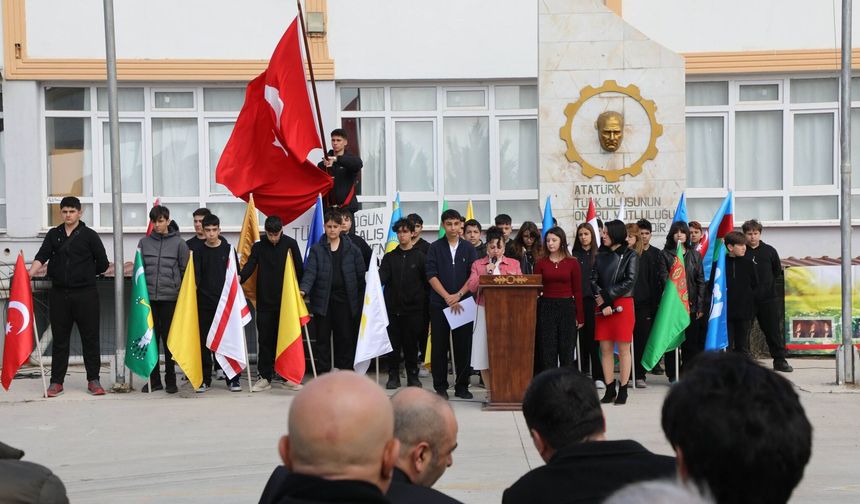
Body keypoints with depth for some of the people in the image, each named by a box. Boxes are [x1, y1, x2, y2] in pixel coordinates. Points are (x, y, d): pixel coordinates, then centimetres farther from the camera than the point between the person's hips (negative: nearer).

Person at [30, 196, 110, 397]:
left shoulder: (89, 235, 0)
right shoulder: (53, 234, 9)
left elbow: (103, 264, 2)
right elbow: (42, 256, -4)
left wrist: (85, 275, 10)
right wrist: (31, 272, -21)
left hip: (85, 294, -3)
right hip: (58, 294, 3)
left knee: (90, 337, 1)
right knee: (59, 339, 7)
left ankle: (93, 380, 9)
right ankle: (56, 381, 13)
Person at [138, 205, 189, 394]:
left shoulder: (179, 243, 2)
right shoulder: (144, 242, 8)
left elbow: (185, 270, 5)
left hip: (170, 298, -2)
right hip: (149, 297, 2)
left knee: (169, 339, 2)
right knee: (151, 338, 4)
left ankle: (170, 379, 10)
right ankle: (153, 379, 11)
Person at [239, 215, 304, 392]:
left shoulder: (291, 244, 1)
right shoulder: (258, 246, 2)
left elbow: (299, 269, 4)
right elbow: (250, 265, -8)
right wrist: (240, 277, -28)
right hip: (265, 301, 1)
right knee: (265, 339, 3)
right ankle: (264, 377, 10)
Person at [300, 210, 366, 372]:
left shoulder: (351, 249, 4)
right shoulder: (316, 249, 3)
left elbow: (361, 274, 5)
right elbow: (310, 271, -9)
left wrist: (361, 300, 0)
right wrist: (304, 289, -26)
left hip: (344, 299, 0)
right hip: (322, 300, 0)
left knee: (345, 337, 4)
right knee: (322, 338, 5)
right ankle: (323, 372, 12)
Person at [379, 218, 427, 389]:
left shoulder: (420, 257, 6)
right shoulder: (389, 257, 10)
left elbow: (427, 281, 6)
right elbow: (382, 278, -2)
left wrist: (423, 300, -2)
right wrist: (378, 278, -24)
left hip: (413, 307, -1)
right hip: (392, 307, 1)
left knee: (411, 343, 3)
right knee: (393, 343, 2)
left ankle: (413, 376, 12)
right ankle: (393, 376, 10)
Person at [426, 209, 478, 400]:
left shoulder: (468, 248, 8)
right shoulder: (435, 248, 4)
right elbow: (431, 276, -3)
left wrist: (459, 295, -11)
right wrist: (447, 297, -12)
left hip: (463, 303, 1)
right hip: (439, 303, -1)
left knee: (463, 345, 2)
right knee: (439, 346, 1)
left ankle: (462, 385, 11)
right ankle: (440, 386, 9)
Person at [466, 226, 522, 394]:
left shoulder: (514, 264, 13)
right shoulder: (478, 265, 11)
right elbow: (472, 287, 0)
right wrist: (485, 273, -11)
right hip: (485, 312, 0)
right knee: (484, 355, -3)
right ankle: (490, 391, 6)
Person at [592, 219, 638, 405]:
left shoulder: (630, 256, 0)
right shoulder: (601, 257, 13)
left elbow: (629, 282, -9)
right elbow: (594, 281, 4)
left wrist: (605, 295, -10)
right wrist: (603, 304, -10)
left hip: (623, 305, -4)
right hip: (602, 306, 4)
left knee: (623, 349, -1)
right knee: (605, 349, 4)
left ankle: (623, 390, 4)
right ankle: (610, 390, 10)